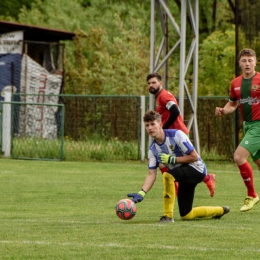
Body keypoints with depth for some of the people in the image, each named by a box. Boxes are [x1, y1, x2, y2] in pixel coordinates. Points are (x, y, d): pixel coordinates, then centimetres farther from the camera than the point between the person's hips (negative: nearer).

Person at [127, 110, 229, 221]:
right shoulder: (153, 149, -1)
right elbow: (151, 174, -4)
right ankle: (220, 211, 32)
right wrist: (142, 193, -19)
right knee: (186, 215, 9)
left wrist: (172, 159, -23)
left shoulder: (176, 135, -20)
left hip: (197, 170, -8)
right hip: (184, 176, 8)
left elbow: (194, 157, -19)